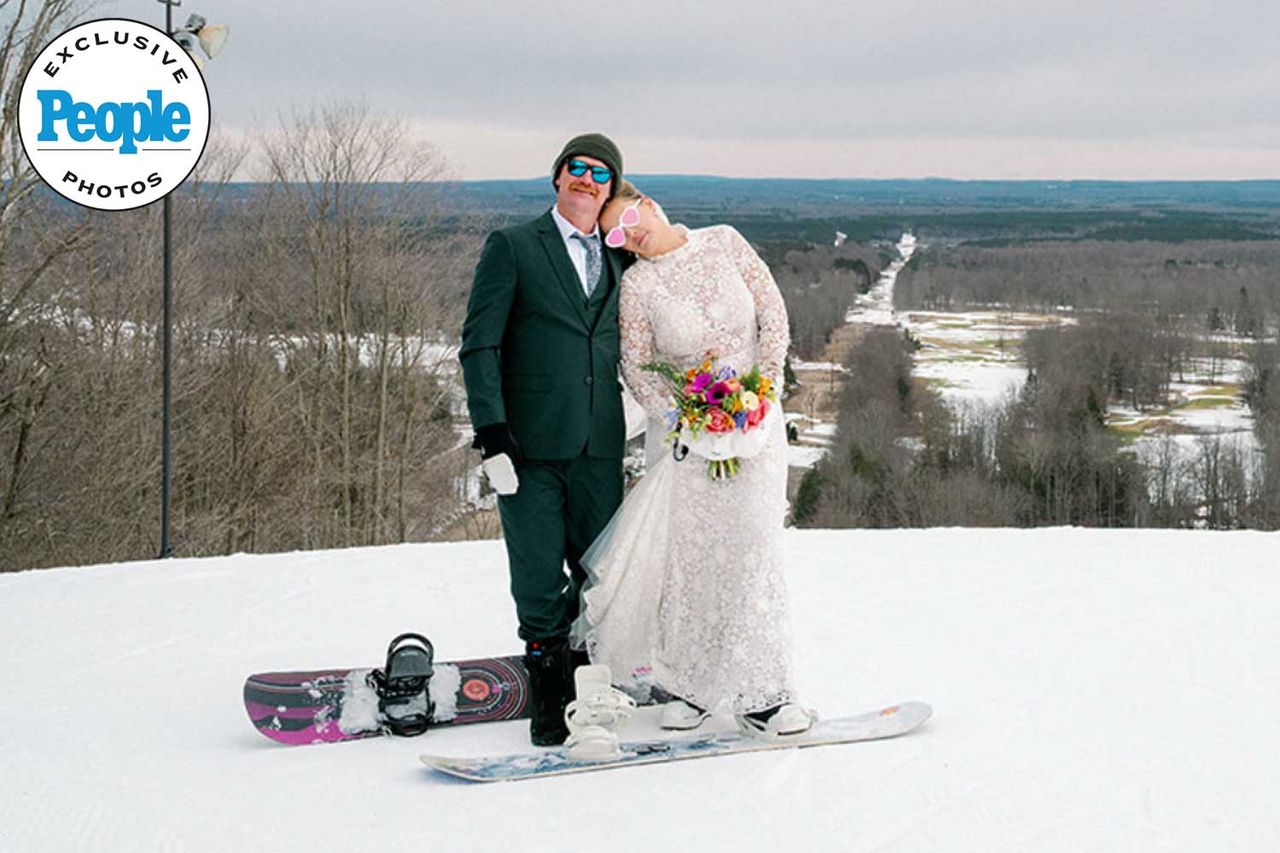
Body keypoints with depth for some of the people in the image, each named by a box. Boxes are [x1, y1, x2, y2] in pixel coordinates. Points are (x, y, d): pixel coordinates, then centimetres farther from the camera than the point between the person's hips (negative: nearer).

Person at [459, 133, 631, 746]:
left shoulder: (618, 262, 15)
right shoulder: (512, 247, 2)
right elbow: (479, 344, -4)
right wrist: (492, 434, -13)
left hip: (600, 449, 4)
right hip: (530, 447, -4)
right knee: (539, 583, 1)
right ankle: (550, 696, 16)